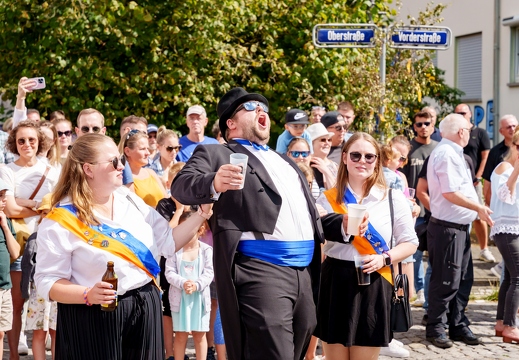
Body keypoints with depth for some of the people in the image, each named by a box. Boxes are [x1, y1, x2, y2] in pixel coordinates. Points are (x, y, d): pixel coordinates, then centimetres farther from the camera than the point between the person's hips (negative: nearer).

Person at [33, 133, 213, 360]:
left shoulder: (129, 200, 6)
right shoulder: (61, 221, -12)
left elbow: (168, 242, 9)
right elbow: (47, 281, -12)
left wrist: (201, 215, -2)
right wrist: (88, 295, -27)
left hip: (146, 310, 5)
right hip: (95, 319, -5)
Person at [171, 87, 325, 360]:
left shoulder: (285, 162, 27)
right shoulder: (216, 154, 6)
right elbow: (181, 186, -12)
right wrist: (214, 184, -33)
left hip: (305, 273, 7)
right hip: (259, 271, -7)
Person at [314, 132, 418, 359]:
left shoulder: (393, 199, 2)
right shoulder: (327, 200, 3)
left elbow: (410, 242, 5)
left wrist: (384, 258, -10)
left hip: (374, 286, 0)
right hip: (335, 284, 1)